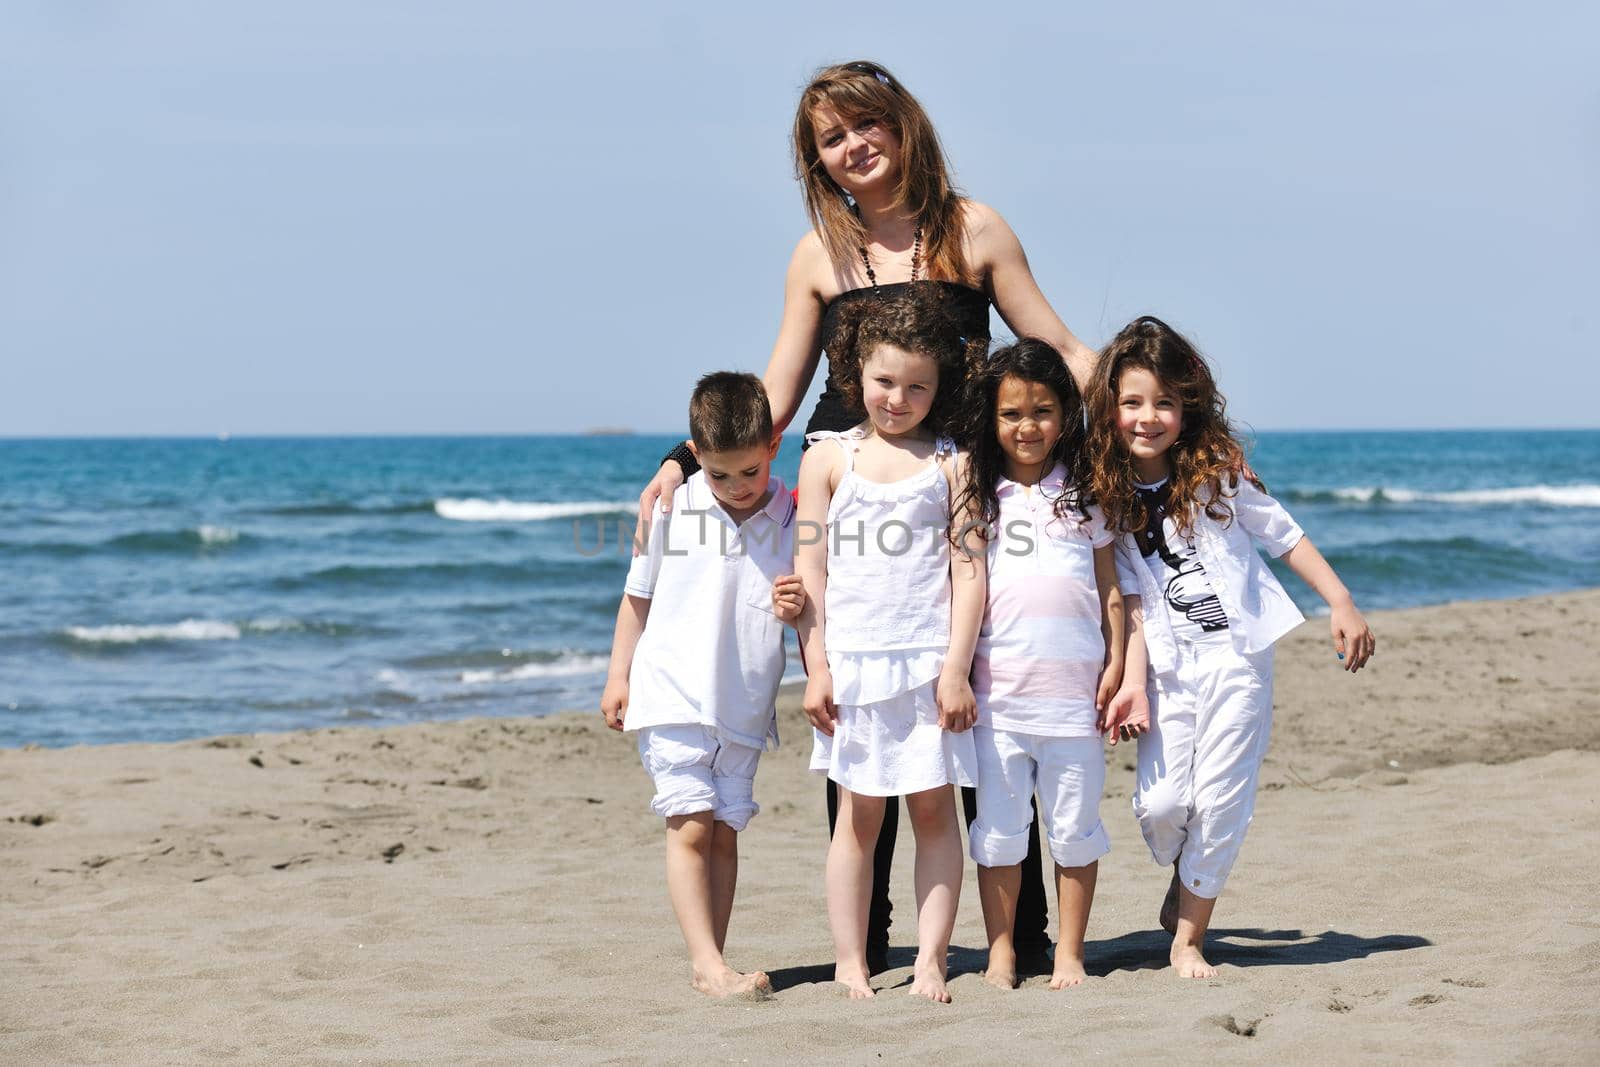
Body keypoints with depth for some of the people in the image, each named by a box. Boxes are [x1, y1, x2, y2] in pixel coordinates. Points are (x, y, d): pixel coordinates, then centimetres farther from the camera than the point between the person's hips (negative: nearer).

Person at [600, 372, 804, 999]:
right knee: (690, 826, -10)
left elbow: (803, 612, 10)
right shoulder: (673, 509, -3)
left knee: (725, 831, 6)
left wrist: (795, 609, -13)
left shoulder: (790, 518, 1)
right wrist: (618, 674, 4)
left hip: (745, 705, 2)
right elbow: (638, 595, 7)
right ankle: (707, 962, -10)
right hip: (674, 697, -2)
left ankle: (712, 965, 10)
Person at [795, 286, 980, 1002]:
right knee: (858, 814, 4)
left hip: (932, 662, 0)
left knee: (935, 808, 2)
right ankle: (850, 962, 8)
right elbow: (810, 569, 4)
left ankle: (930, 961, 6)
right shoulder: (829, 458, 6)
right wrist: (816, 667, -2)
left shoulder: (949, 465, 4)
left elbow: (967, 571, 1)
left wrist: (957, 666, -7)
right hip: (853, 664, 0)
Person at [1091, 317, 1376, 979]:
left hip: (1238, 658, -1)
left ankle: (1188, 937, 10)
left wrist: (1341, 603, -2)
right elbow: (1132, 599, 2)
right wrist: (1132, 681, -7)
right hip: (1170, 667, 2)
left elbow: (1285, 537, 5)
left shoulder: (1217, 472, -1)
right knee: (1161, 803, -8)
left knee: (1220, 802, -4)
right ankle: (1181, 886, 25)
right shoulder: (1111, 497, 3)